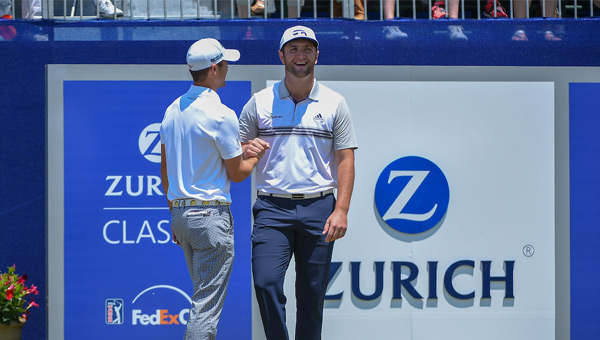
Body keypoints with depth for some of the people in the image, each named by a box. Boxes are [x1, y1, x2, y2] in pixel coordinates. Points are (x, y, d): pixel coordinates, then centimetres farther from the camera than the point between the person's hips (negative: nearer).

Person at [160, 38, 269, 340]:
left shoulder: (172, 110, 10)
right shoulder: (221, 114, -14)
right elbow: (237, 173, -5)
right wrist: (256, 154, 14)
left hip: (180, 213, 8)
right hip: (211, 214, -8)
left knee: (203, 297, 17)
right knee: (207, 304, -7)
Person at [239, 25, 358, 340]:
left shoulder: (334, 104, 7)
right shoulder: (260, 102, 7)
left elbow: (345, 160, 3)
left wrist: (341, 210, -7)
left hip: (318, 208, 1)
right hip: (272, 208, 0)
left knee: (312, 293, 4)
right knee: (266, 282, -15)